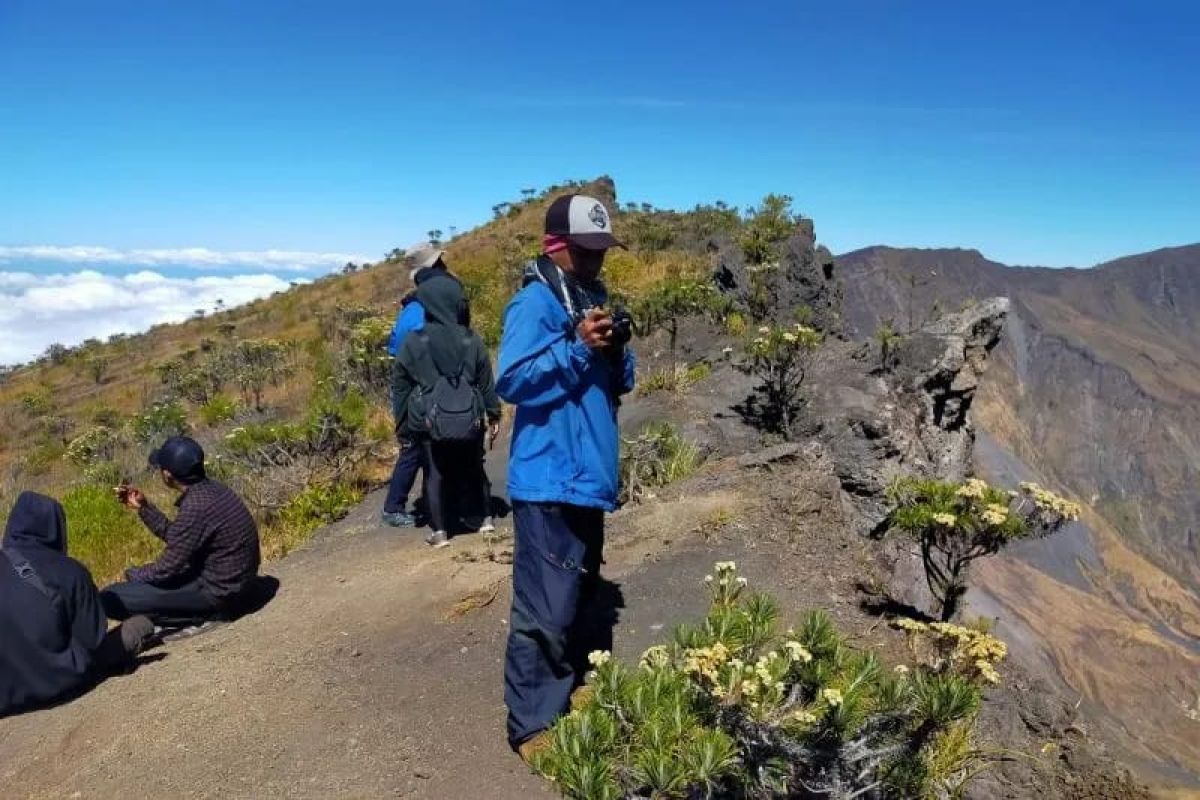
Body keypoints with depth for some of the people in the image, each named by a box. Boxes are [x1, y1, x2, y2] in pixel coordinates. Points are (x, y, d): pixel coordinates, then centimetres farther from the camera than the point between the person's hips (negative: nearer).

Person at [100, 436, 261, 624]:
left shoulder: (196, 507, -27)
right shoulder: (210, 489, 1)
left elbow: (168, 569, -17)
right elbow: (175, 536, 13)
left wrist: (132, 574, 1)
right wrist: (143, 507, 10)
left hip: (216, 592, -9)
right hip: (231, 582, 9)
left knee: (109, 599, -11)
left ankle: (203, 614, -5)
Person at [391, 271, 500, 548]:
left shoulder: (414, 342, -3)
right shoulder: (471, 339, -1)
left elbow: (400, 386, 2)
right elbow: (486, 381, 5)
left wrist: (403, 423, 11)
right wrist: (494, 414, 15)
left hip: (431, 421, -1)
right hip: (469, 419, 1)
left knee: (437, 474, 10)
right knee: (474, 469, 20)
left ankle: (439, 531, 7)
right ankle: (486, 517, 28)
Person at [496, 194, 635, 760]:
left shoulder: (594, 300, 15)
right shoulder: (534, 303, -12)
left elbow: (619, 386, 18)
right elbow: (512, 381, -22)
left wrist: (618, 350, -3)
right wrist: (576, 345, -26)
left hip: (588, 475, 9)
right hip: (549, 481, -9)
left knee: (580, 593, 20)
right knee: (547, 608, -8)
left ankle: (564, 691, 37)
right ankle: (530, 725, 5)